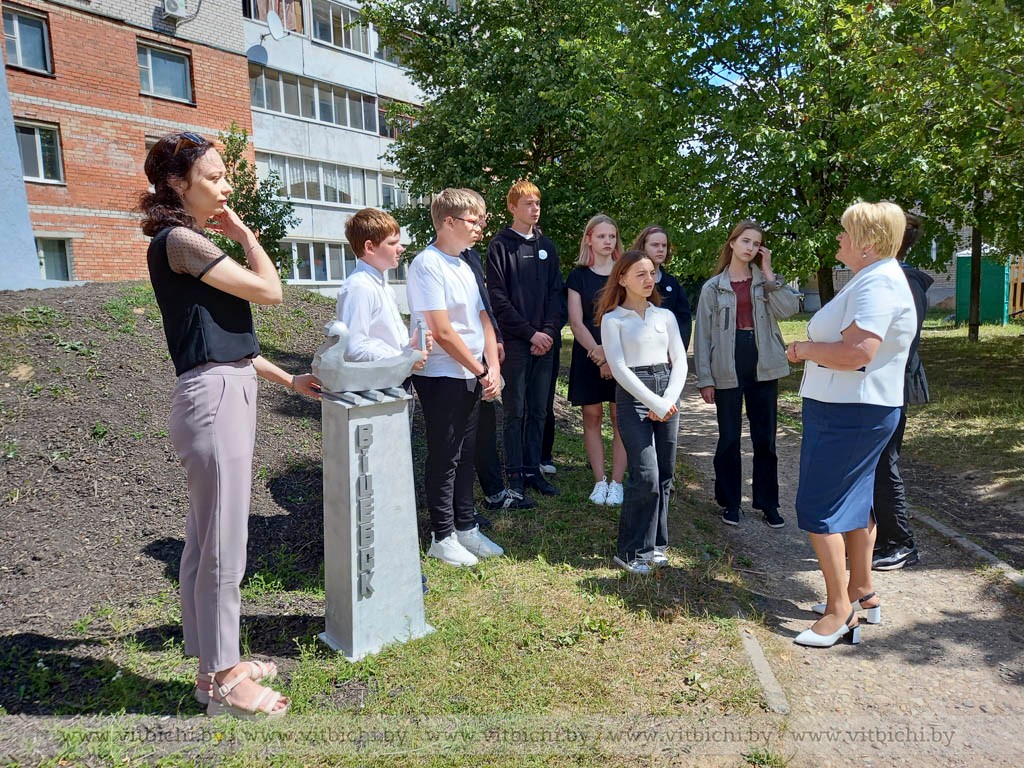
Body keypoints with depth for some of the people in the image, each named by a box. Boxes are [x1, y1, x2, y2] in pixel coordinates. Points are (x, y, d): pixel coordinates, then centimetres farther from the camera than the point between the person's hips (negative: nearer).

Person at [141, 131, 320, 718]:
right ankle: (222, 679, 14)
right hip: (216, 399, -10)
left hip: (226, 395, 10)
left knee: (206, 542, 16)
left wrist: (288, 379, 19)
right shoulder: (180, 240, -11)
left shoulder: (191, 243, 19)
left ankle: (217, 662, 29)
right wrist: (244, 232, 3)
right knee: (223, 549, -1)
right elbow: (269, 290, -13)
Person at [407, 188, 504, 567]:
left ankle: (465, 527, 29)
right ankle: (443, 537, 17)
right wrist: (481, 371, -12)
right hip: (442, 376, -8)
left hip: (471, 376, 8)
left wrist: (493, 368, 0)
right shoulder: (428, 265, -14)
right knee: (444, 459, 3)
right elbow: (442, 331, -19)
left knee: (465, 455, 16)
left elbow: (483, 319, 12)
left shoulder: (464, 265, 13)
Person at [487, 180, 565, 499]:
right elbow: (498, 297, -7)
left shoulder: (547, 246, 14)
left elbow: (556, 293, 11)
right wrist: (530, 332, -12)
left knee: (539, 410, 8)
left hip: (545, 341, 5)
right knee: (515, 410, 0)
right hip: (515, 341, -4)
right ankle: (515, 473, 9)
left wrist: (550, 331, -4)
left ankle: (533, 470, 17)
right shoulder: (500, 245, -1)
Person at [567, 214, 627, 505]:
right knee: (592, 417, 3)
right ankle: (600, 480, 12)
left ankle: (617, 482, 6)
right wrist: (598, 354, -12)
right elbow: (576, 322, -1)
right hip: (588, 355, 0)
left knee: (620, 418, -1)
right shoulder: (578, 276, 6)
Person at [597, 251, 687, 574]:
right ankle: (631, 550, 3)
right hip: (633, 398, -5)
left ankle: (654, 544, 21)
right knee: (646, 477, -11)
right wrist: (654, 403, -12)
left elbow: (680, 361, 9)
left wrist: (669, 400, -7)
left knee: (664, 477, 6)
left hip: (667, 397, 5)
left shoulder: (666, 315, 13)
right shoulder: (613, 319, 1)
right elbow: (619, 368, -8)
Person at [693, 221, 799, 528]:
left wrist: (768, 274, -8)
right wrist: (705, 379, -5)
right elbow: (703, 334, 0)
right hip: (728, 367, -2)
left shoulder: (765, 281, 9)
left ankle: (768, 502, 19)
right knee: (729, 439, 7)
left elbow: (788, 309, -10)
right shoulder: (713, 287, 3)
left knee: (765, 438, 8)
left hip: (762, 366, 2)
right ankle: (729, 501, 20)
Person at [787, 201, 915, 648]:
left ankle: (840, 611, 2)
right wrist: (811, 349, 6)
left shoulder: (878, 285, -19)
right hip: (857, 410, 11)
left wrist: (803, 349, -16)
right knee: (854, 501, 18)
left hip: (849, 414, -11)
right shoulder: (874, 278, 15)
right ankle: (862, 594, 30)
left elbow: (856, 353, -30)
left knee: (818, 508, -6)